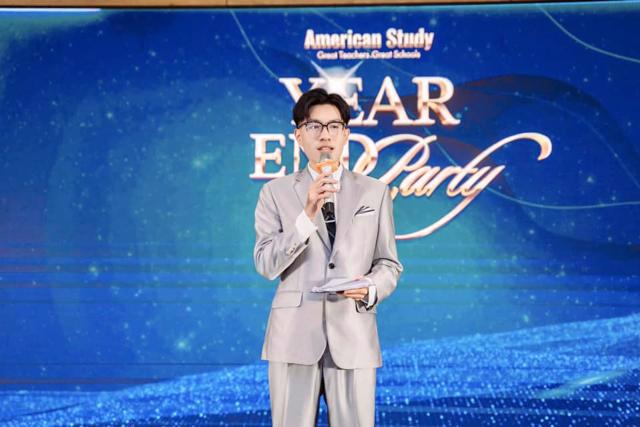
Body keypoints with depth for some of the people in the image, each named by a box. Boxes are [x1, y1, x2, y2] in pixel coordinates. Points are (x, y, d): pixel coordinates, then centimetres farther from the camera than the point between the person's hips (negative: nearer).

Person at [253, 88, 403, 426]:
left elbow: (389, 264, 10)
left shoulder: (375, 192, 10)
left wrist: (371, 289, -12)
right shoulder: (276, 192, 6)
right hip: (294, 333, 0)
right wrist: (308, 215, -15)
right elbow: (266, 265, -4)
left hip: (353, 333, 1)